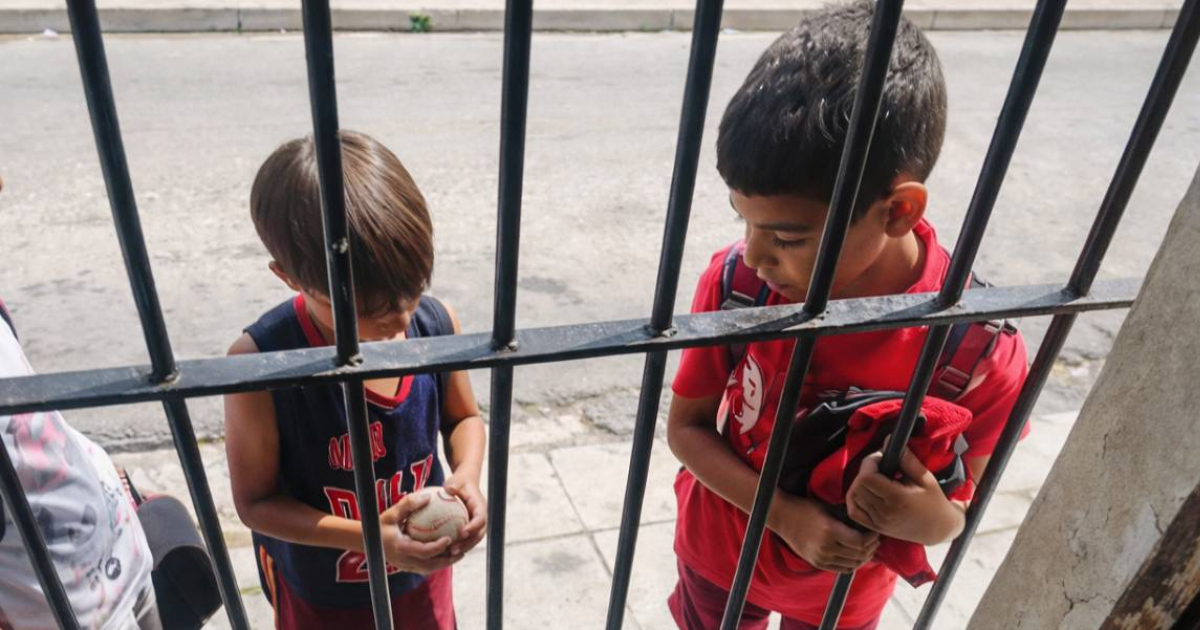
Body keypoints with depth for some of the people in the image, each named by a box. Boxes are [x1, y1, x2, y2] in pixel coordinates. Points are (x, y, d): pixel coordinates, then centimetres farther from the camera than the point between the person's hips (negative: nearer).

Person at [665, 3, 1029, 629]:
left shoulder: (982, 354, -29)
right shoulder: (735, 282, -27)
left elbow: (963, 503, -13)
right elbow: (685, 424, -15)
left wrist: (933, 522, -37)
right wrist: (787, 515, -29)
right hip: (720, 552, 1)